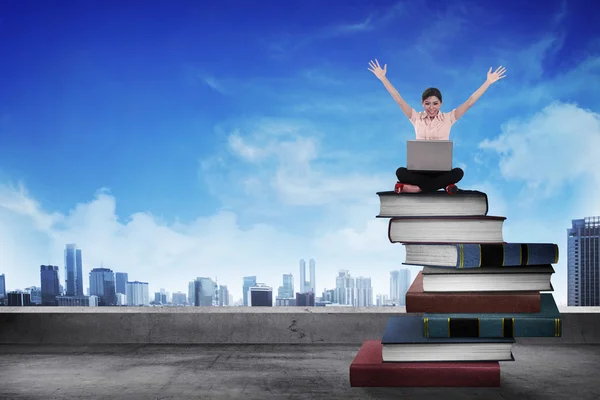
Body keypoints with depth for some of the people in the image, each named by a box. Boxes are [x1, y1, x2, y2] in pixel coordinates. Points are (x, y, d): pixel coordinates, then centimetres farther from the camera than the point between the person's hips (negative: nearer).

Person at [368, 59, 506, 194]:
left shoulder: (448, 118, 4)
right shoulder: (416, 118, 5)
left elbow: (469, 102, 0)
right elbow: (399, 99, 1)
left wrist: (488, 82, -6)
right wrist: (383, 78, -5)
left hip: (442, 170, 0)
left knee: (458, 173, -34)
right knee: (401, 172, -32)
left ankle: (413, 188, -33)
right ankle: (443, 185, -31)